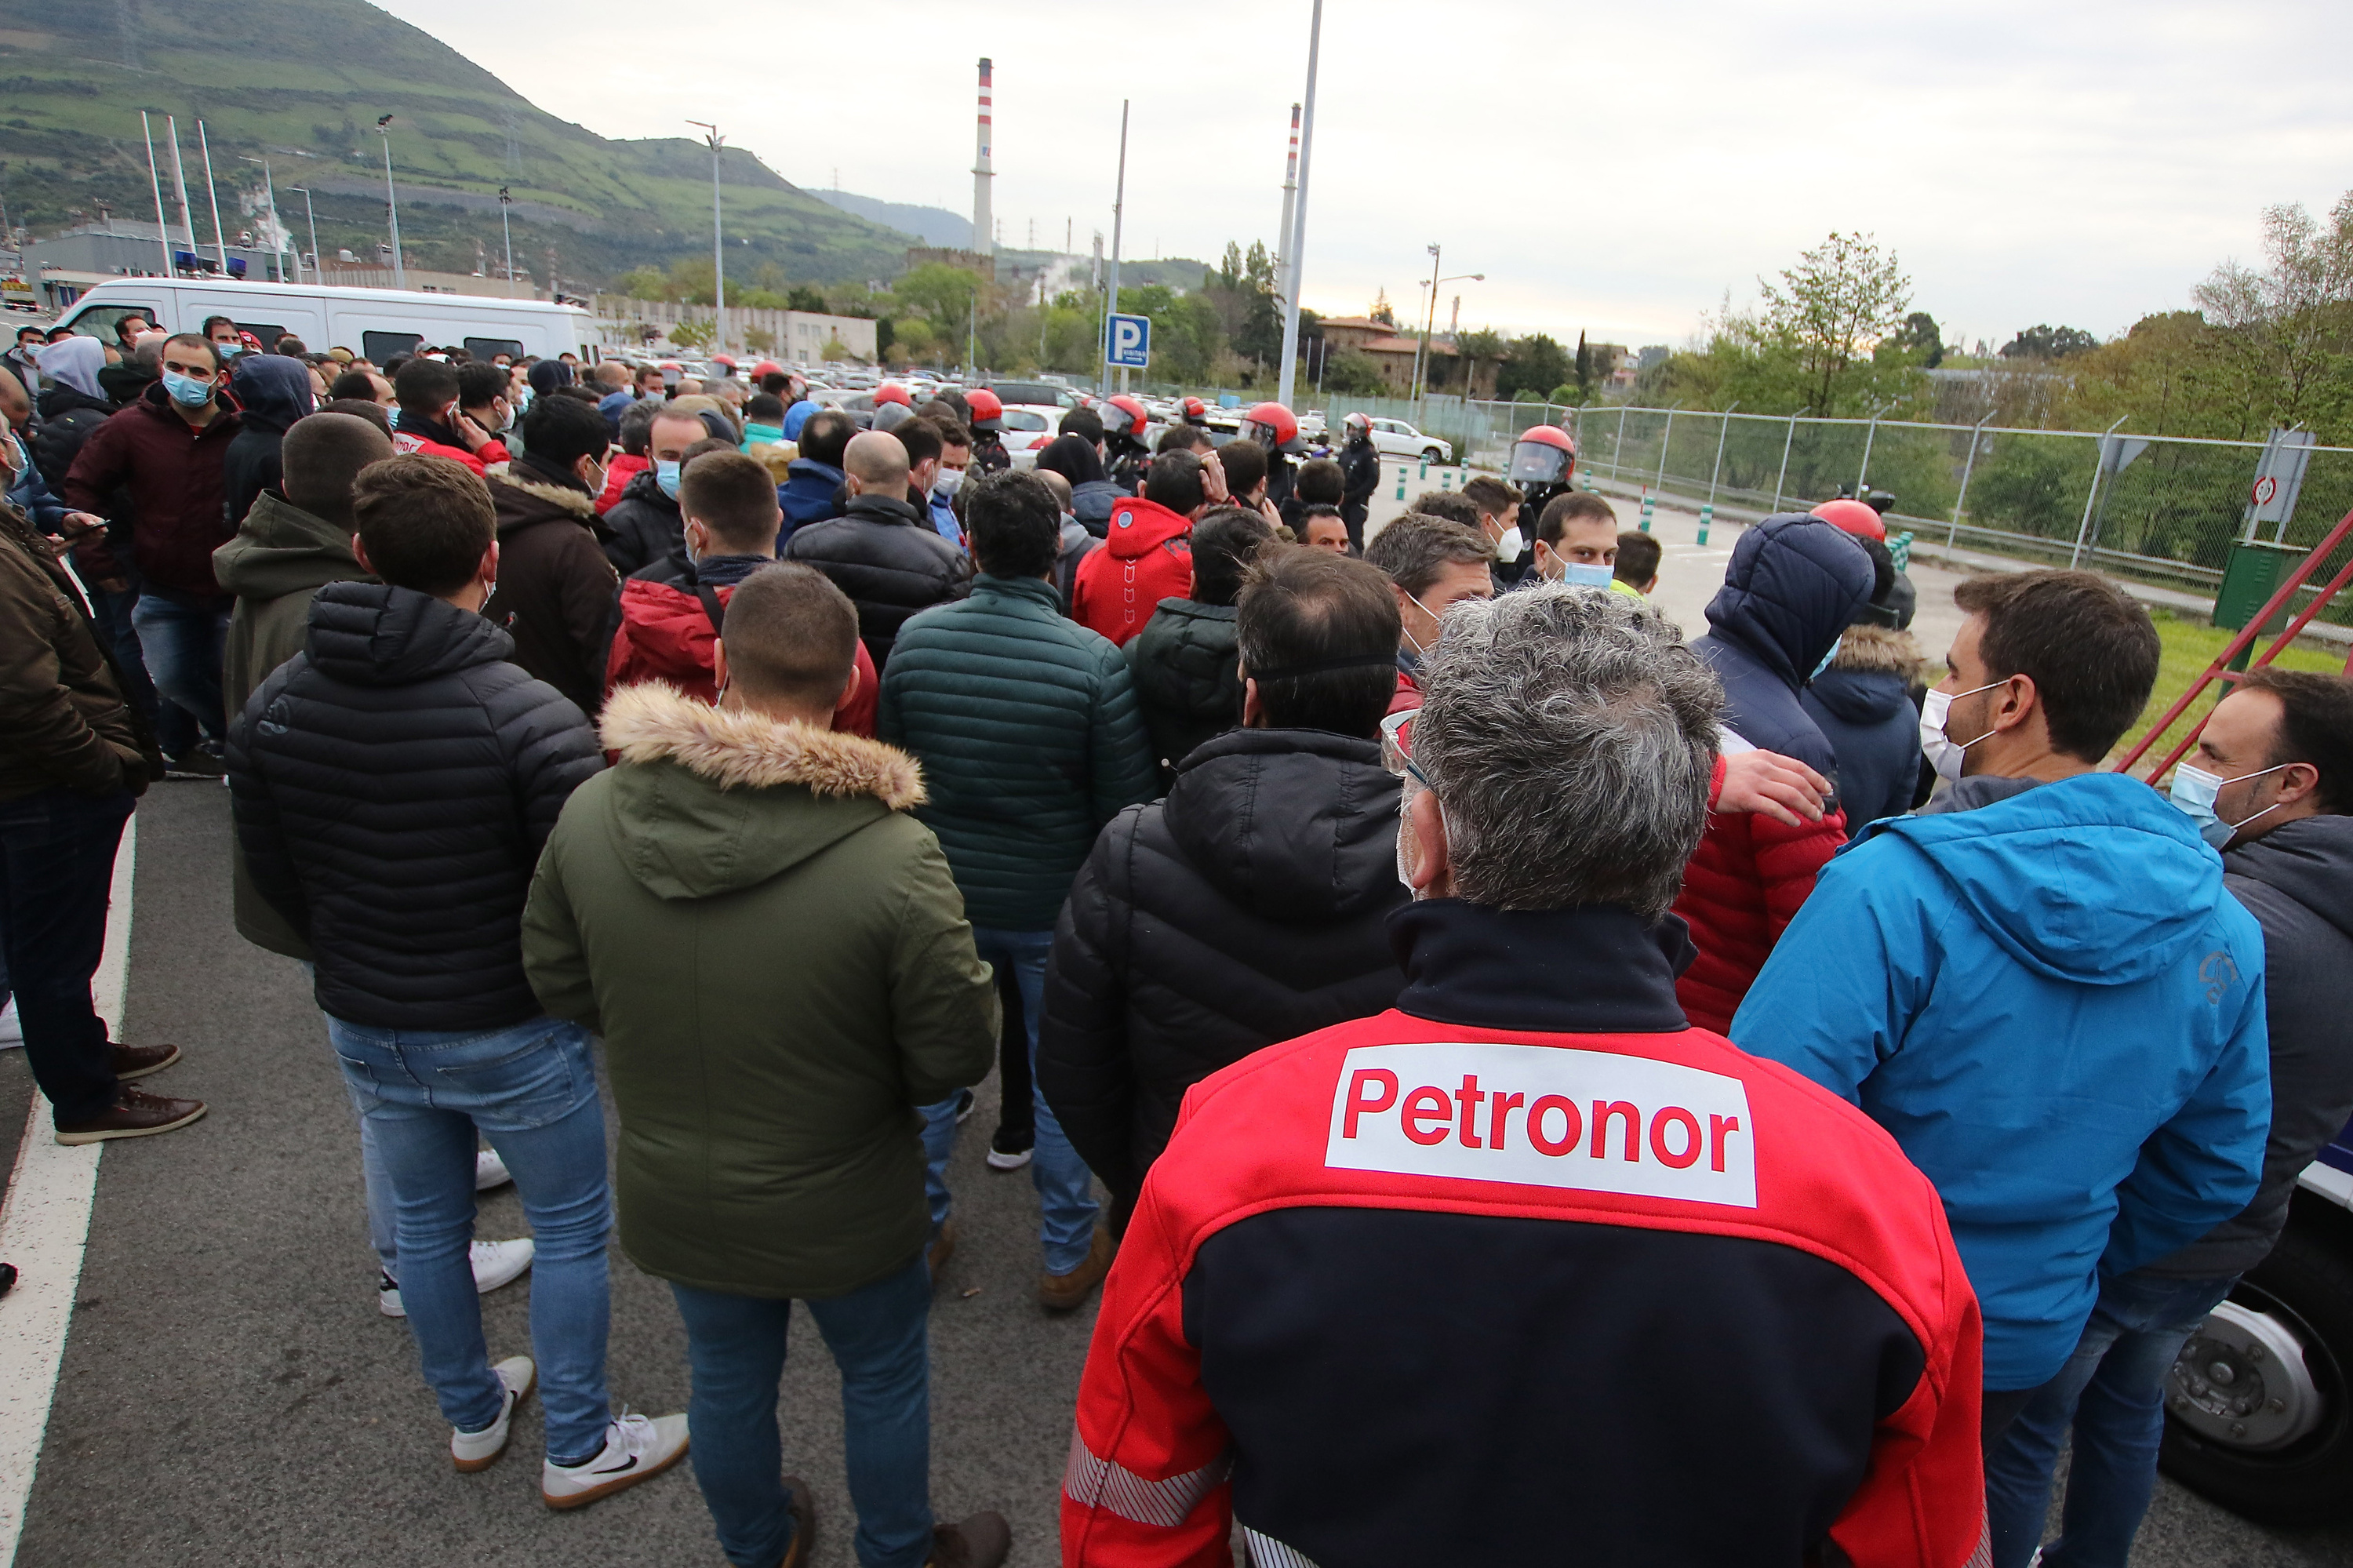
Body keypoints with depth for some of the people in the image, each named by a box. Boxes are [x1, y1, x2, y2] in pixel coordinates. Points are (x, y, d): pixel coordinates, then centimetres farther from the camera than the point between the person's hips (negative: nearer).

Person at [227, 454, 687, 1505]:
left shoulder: (272, 706, -8)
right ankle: (579, 1450, 30)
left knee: (426, 1223, 24)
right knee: (571, 1229, 14)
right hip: (511, 1032, -5)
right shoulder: (528, 716, -27)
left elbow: (273, 878, 4)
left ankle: (471, 1416, 45)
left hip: (364, 1029, 6)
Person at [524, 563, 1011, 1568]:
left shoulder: (589, 815, -19)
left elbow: (558, 985, -3)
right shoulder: (894, 854, -32)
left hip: (670, 1198, 4)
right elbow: (956, 1053, -22)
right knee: (884, 1379, 25)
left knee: (727, 1380, 29)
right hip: (843, 1205, -3)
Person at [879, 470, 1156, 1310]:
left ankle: (920, 1232, 37)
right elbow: (1126, 801, -14)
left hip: (942, 897, 3)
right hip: (1053, 907, -2)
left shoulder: (915, 637, -11)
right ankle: (1069, 1254, 30)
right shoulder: (1095, 660, -21)